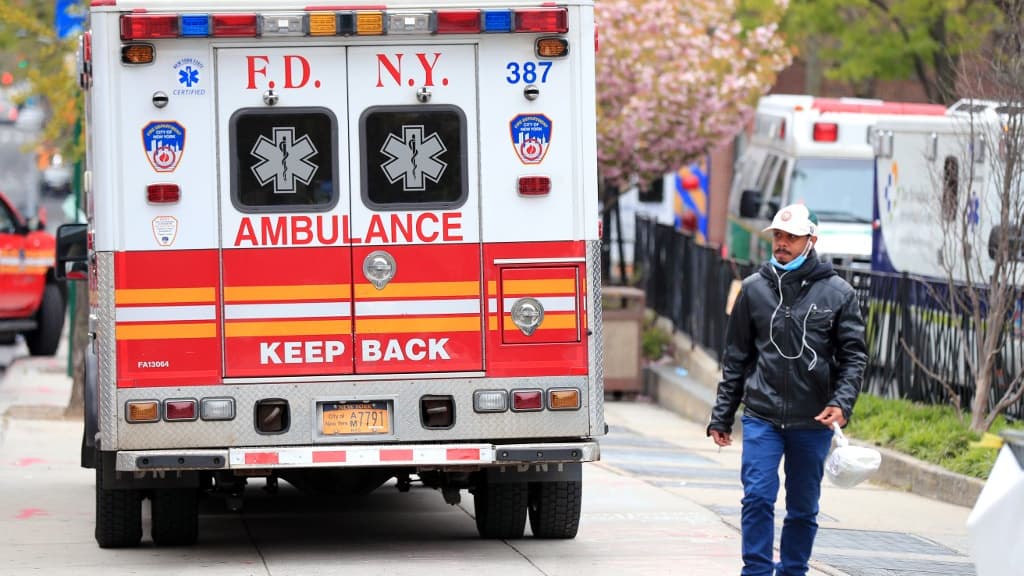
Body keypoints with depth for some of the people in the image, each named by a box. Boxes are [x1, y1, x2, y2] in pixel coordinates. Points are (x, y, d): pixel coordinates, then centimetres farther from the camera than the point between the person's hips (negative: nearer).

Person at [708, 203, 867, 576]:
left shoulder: (837, 293, 1)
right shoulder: (754, 289, 5)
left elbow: (854, 356, 1)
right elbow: (736, 358, 11)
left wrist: (842, 403, -15)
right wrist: (722, 416, 9)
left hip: (813, 421, 0)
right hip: (761, 418, 0)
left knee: (803, 509, 8)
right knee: (758, 497, -11)